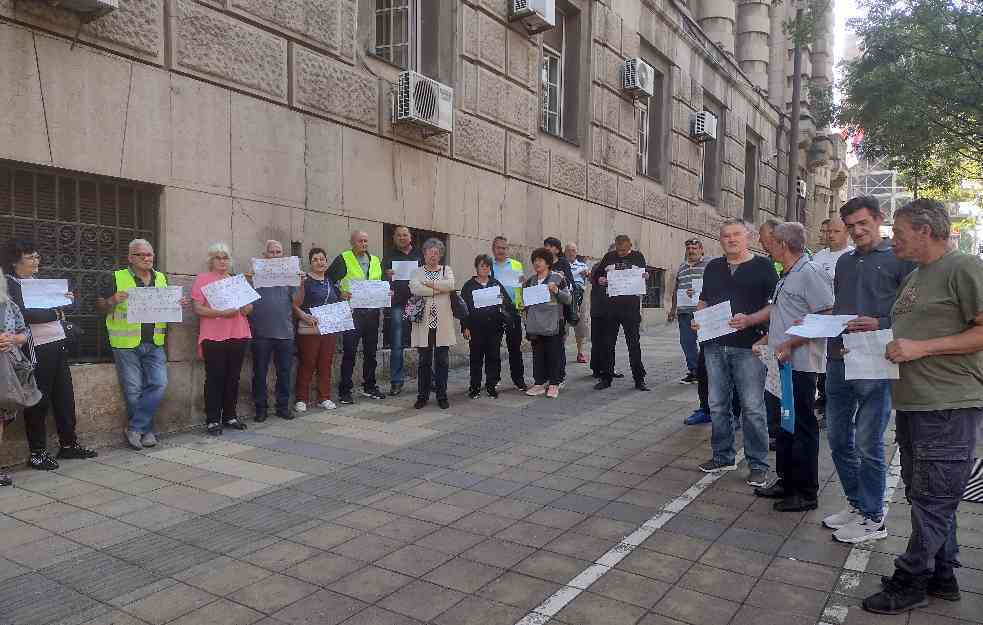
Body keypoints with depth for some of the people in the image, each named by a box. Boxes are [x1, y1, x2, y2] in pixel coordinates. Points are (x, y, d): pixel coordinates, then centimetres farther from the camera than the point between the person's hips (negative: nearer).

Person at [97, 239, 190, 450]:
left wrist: (179, 304, 0)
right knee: (133, 390, 0)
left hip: (154, 344, 4)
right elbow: (100, 307, 1)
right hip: (127, 345, -4)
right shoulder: (118, 278, -2)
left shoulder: (161, 279, 12)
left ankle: (134, 428, 6)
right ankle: (146, 430, 15)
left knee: (159, 384, -5)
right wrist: (113, 301, -20)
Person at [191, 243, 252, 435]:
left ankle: (230, 416, 19)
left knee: (233, 378, 8)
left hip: (238, 335, 4)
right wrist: (222, 313, -19)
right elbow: (198, 308, -5)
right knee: (214, 379, -3)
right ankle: (212, 420, 4)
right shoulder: (202, 279, 4)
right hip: (214, 337, -4)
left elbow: (249, 305, 18)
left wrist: (247, 308, -6)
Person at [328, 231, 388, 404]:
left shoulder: (375, 260, 14)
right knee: (349, 352, -3)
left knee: (371, 351, 13)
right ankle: (344, 391, 5)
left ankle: (369, 386, 25)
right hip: (352, 311, -5)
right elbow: (329, 280, -6)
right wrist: (340, 293, -20)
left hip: (372, 311, 5)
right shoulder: (343, 259, -3)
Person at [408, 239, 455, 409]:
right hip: (424, 323, 0)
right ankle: (422, 395, 14)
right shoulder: (418, 272, 9)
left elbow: (451, 285, -11)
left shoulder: (446, 270, 12)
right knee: (424, 361, 5)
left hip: (443, 324, 1)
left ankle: (442, 395, 13)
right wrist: (439, 289, -11)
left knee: (442, 361, 4)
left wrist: (429, 283, -9)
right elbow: (414, 288, -13)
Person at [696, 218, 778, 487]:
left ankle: (758, 465, 9)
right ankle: (723, 456, 25)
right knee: (717, 405, 11)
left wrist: (750, 320, -19)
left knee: (752, 407, -2)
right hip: (715, 345, 5)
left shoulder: (763, 266, 1)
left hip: (748, 346, -5)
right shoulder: (713, 267, 15)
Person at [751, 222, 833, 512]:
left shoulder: (810, 273, -13)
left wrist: (790, 343, -22)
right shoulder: (786, 276, 17)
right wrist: (764, 341, 14)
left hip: (800, 363, -10)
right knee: (783, 423, 16)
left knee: (803, 427, -1)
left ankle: (806, 493, 10)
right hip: (782, 363, 10)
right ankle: (786, 481, 27)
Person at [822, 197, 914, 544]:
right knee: (838, 440, 13)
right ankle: (856, 503, 29)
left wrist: (879, 324, -21)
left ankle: (872, 518, 15)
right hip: (838, 360, 7)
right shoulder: (844, 262, 16)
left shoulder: (900, 260, -3)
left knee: (868, 444, 1)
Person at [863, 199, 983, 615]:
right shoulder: (913, 279, 18)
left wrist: (921, 348, -20)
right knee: (925, 496, 17)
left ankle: (910, 582, 11)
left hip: (948, 407, -9)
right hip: (912, 404, 9)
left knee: (932, 500, 0)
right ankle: (942, 577, 30)